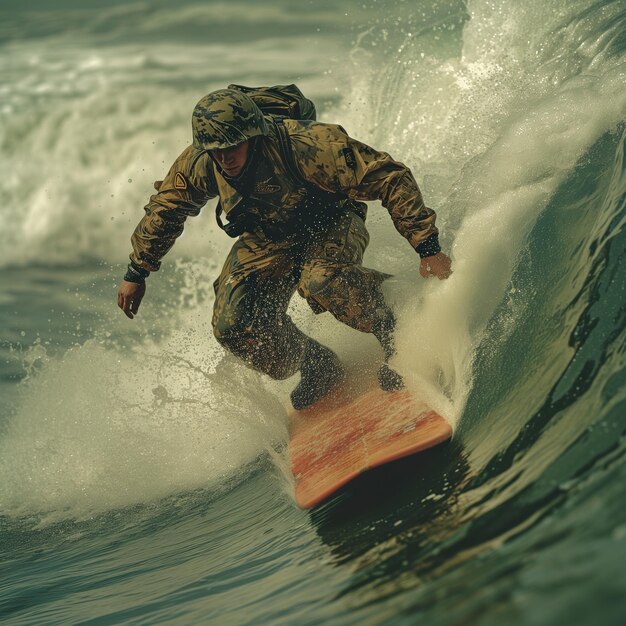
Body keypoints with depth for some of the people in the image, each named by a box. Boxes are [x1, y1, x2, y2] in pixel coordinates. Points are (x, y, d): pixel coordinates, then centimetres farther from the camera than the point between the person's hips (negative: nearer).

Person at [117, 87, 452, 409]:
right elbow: (164, 210, -1)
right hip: (267, 240, 5)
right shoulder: (198, 164, -22)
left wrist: (427, 247, -33)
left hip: (331, 226, -5)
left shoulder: (310, 145, -36)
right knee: (233, 326, -15)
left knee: (320, 280, -38)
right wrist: (136, 272, 5)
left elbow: (390, 178, -30)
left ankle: (393, 334, -11)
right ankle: (319, 368, 10)